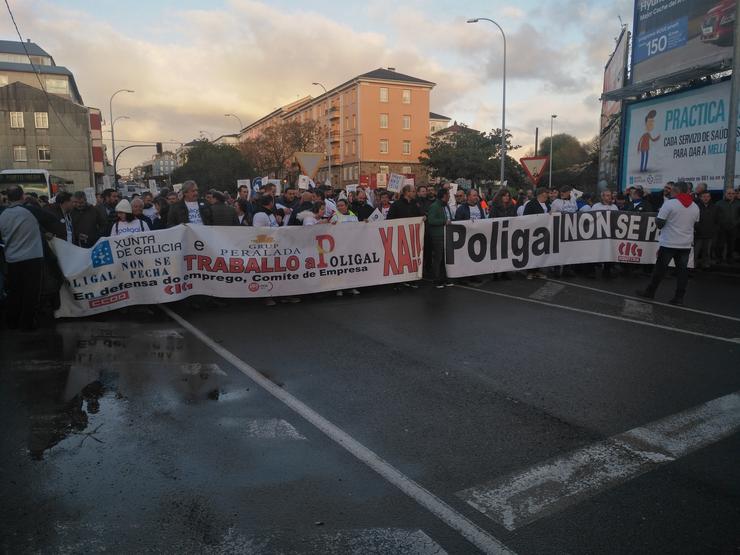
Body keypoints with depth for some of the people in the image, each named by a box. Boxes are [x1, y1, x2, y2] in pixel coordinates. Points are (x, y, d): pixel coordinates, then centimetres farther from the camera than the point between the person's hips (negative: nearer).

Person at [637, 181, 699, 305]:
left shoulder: (669, 203, -11)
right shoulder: (695, 207, 7)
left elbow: (659, 224, -11)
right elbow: (694, 224, 19)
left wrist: (657, 219, 9)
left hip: (669, 243, -4)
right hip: (686, 244, 5)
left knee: (660, 269, 4)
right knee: (682, 270, 5)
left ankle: (650, 292, 12)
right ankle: (679, 297, 4)